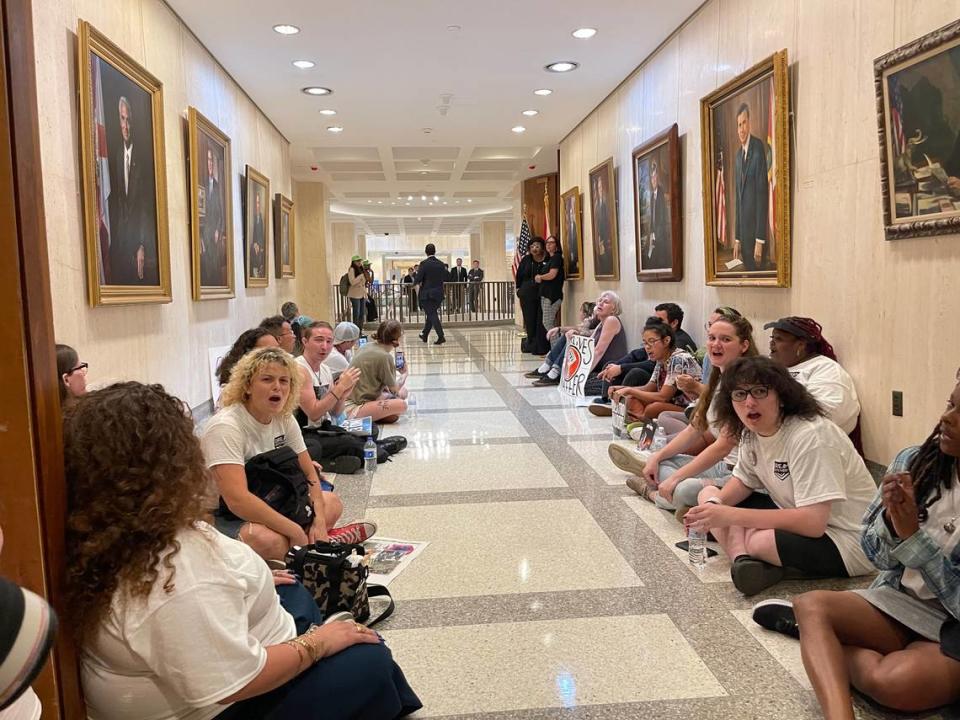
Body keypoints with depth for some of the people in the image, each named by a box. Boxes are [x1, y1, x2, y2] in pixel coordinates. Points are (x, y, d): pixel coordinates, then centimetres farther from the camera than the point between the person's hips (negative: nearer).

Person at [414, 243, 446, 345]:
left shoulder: (424, 264, -13)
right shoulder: (441, 264, 2)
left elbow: (418, 279, -13)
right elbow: (444, 277, 8)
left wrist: (417, 282, 9)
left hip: (427, 294, -5)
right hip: (438, 293, 5)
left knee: (432, 315, -3)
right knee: (431, 314, 17)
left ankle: (441, 336, -14)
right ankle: (425, 335, 29)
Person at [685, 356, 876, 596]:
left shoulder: (809, 437, -27)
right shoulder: (751, 432, -2)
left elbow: (813, 522, -33)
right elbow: (744, 481, 14)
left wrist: (731, 515, -33)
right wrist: (714, 506, -10)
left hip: (848, 542, -9)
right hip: (797, 517, 9)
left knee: (756, 540, -37)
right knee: (708, 494, 1)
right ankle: (742, 560, -19)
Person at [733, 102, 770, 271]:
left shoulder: (758, 147, -10)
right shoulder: (738, 154, 14)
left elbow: (763, 191, -15)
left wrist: (760, 239, -18)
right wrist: (736, 238, 13)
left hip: (757, 230, -7)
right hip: (743, 229, 7)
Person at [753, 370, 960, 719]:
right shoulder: (913, 462, -4)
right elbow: (876, 555, 2)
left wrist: (913, 535, -25)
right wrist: (891, 518, -18)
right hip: (900, 601, 4)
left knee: (896, 681, -31)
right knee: (811, 603, -21)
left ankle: (814, 632, -5)